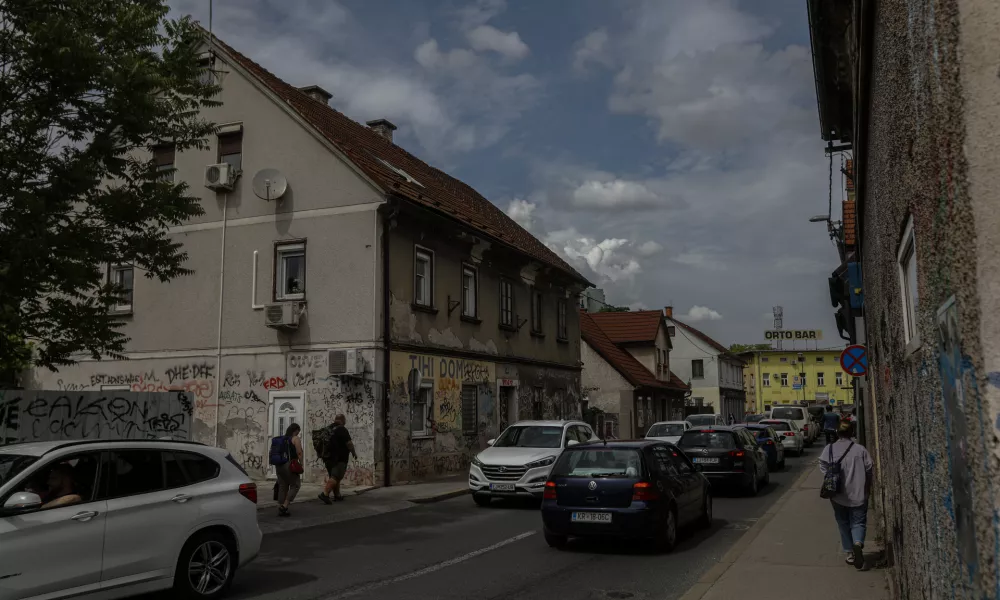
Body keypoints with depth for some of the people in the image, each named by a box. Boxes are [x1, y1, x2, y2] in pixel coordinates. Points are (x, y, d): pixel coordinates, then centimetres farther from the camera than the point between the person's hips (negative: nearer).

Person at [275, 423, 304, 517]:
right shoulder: (296, 439, -4)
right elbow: (299, 453, -10)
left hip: (279, 465, 7)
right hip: (290, 465, -7)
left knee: (282, 487, 11)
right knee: (295, 485, 4)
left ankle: (280, 509, 10)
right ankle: (284, 506, -6)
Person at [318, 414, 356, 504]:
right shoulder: (342, 430, -12)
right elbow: (349, 443, -15)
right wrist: (354, 453, 0)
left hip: (328, 457, 8)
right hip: (339, 458, -8)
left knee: (333, 476, 15)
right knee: (336, 477, -11)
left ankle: (337, 495, 20)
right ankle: (325, 493, -24)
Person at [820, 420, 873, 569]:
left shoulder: (830, 449, -1)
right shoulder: (860, 449, -3)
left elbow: (823, 466, -10)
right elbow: (870, 469, -3)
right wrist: (867, 487, 12)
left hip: (838, 495, 1)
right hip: (858, 494, -1)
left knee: (844, 524, 14)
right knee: (858, 522, 5)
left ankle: (850, 553, 17)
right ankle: (858, 543, -22)